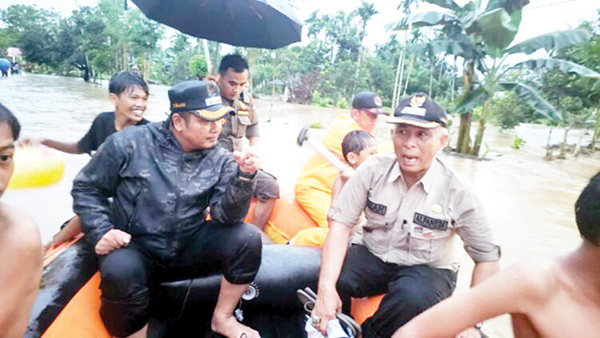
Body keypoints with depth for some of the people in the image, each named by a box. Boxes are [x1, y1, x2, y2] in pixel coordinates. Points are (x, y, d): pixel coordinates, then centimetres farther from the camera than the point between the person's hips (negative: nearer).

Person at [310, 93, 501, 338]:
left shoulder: (458, 193, -15)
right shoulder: (373, 171, -12)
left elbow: (488, 258, -5)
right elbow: (340, 224, -17)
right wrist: (326, 287, -30)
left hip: (428, 270, -1)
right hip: (372, 256, 2)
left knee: (413, 296, -35)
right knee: (323, 274, -26)